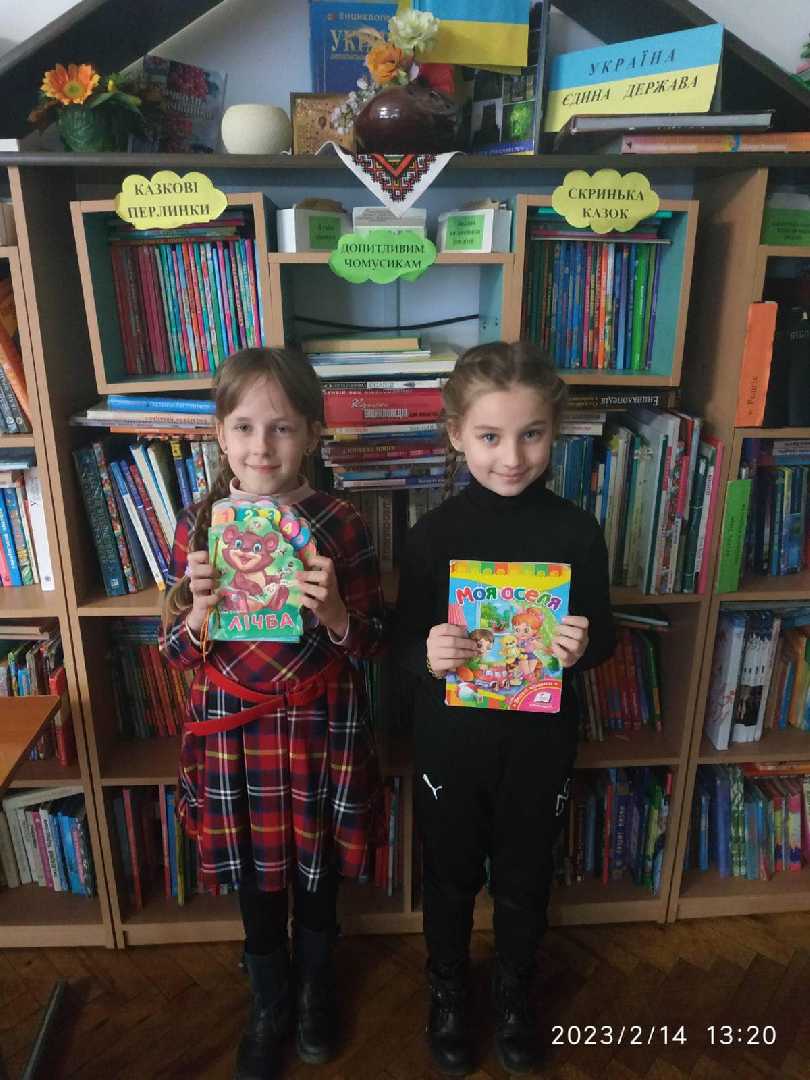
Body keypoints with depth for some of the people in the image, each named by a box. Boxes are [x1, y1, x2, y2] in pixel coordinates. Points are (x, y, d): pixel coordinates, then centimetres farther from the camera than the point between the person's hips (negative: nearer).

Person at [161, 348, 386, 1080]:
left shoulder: (341, 526, -12)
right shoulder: (198, 525, -8)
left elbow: (371, 644, -6)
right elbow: (177, 653, -4)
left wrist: (331, 610, -26)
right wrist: (203, 609, -25)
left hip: (320, 727, 0)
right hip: (234, 731, 1)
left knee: (318, 875, 20)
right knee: (256, 880, 19)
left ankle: (316, 991, 51)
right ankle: (270, 1008, 47)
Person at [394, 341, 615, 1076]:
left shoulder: (577, 531, -10)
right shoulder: (433, 534, -12)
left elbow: (603, 634, 0)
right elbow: (404, 642, -5)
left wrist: (583, 647, -23)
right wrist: (427, 655, -28)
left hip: (539, 741, 1)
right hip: (452, 741, 0)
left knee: (525, 877, 21)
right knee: (451, 874, 20)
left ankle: (515, 993, 50)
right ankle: (447, 991, 48)